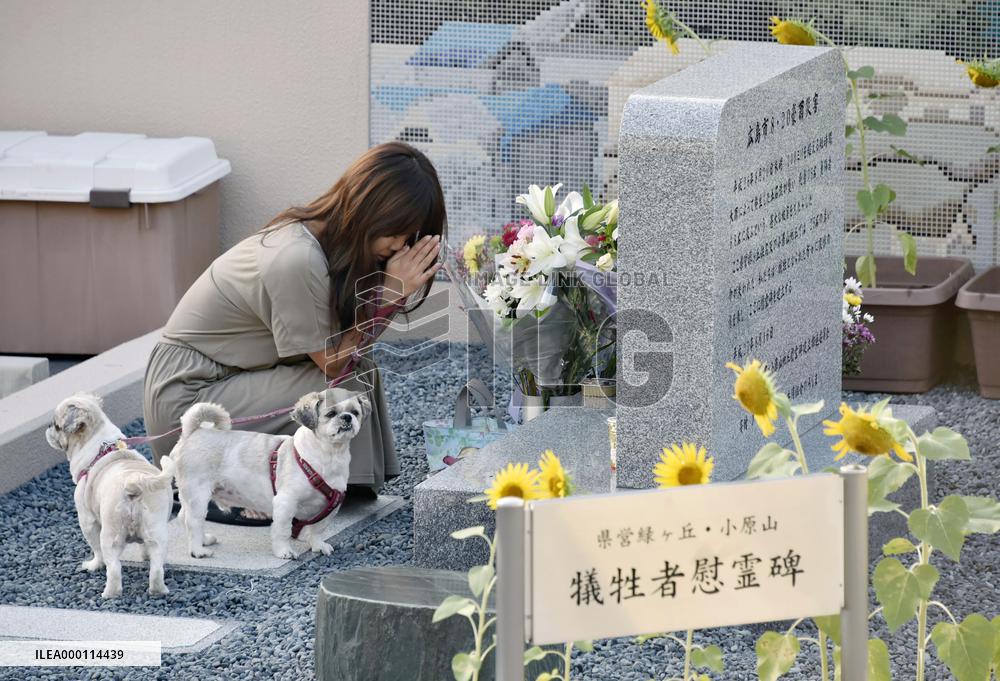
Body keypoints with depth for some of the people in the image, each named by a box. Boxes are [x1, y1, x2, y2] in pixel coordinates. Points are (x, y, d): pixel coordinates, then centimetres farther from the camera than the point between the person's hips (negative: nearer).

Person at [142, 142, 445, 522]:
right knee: (346, 388, -18)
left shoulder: (324, 236, 0)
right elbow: (332, 363, -16)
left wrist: (393, 292, -16)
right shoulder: (298, 261, -27)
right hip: (185, 399, -9)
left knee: (357, 368, -2)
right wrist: (390, 293, -20)